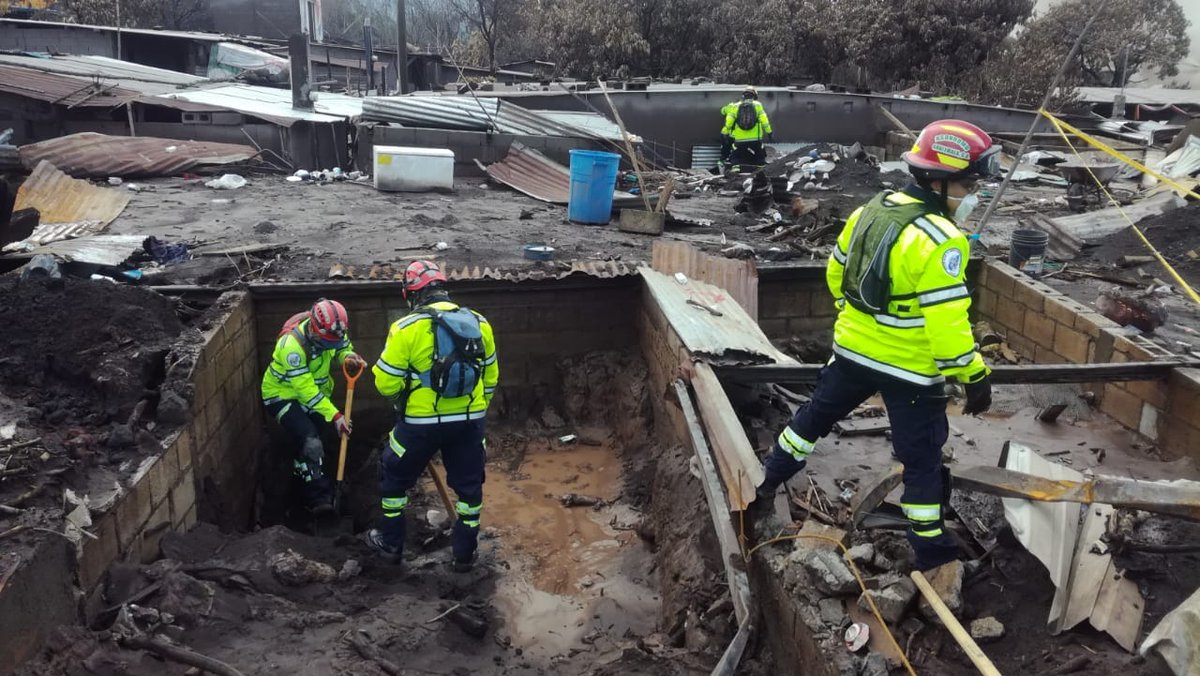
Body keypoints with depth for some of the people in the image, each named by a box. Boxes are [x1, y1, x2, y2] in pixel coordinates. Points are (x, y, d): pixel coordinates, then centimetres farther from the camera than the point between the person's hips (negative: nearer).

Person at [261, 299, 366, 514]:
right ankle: (319, 498, -11)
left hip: (315, 392, 7)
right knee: (311, 444, -22)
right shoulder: (292, 345, -35)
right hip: (282, 396, -7)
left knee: (313, 443, 16)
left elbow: (343, 347, 1)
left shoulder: (330, 332, -17)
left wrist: (348, 356, -25)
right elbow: (305, 389, -34)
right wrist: (334, 416, -37)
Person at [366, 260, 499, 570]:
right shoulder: (478, 323, 0)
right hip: (469, 422, 3)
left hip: (421, 422, -3)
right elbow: (490, 376, 9)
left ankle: (390, 542, 33)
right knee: (469, 485, 18)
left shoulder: (406, 328, -13)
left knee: (394, 477, 20)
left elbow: (386, 383, -9)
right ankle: (465, 552, 27)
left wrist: (402, 401, 13)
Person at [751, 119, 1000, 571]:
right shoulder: (939, 240, -25)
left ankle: (765, 486, 39)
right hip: (909, 367, -7)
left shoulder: (871, 209, -1)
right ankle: (929, 548, 24)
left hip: (852, 348, 7)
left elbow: (836, 272, 11)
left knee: (815, 417, 25)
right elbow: (946, 322, -26)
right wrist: (975, 376, -15)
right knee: (922, 457, 10)